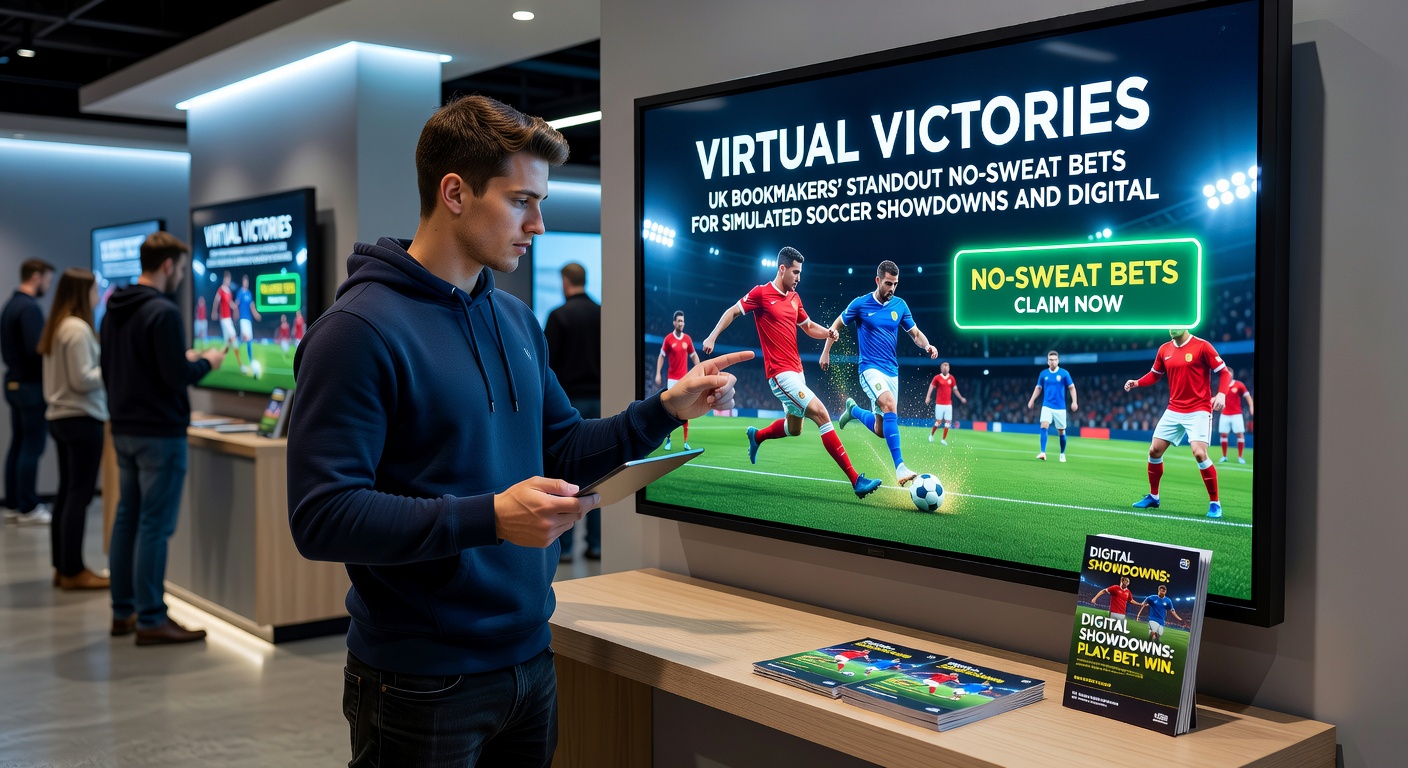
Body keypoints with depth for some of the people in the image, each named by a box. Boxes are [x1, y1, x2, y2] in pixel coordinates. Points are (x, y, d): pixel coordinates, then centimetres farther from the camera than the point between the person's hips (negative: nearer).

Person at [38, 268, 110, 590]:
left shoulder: (57, 326, 13)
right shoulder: (78, 328, -16)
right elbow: (81, 379, -20)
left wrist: (104, 369, 12)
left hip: (60, 417, 10)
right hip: (81, 419, -10)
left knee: (66, 491, 12)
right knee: (79, 494, -5)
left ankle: (62, 566, 17)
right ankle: (73, 572, -1)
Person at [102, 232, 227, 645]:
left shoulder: (114, 310, 11)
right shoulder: (164, 312, -17)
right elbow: (177, 377, -21)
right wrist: (206, 361, -1)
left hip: (124, 430, 9)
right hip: (160, 433, -9)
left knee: (126, 518, 13)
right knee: (154, 526, -5)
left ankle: (122, 612, 20)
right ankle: (151, 621, 0)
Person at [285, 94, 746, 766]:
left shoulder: (516, 320, 8)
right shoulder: (360, 330, -17)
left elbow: (560, 453, 14)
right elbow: (321, 517, -22)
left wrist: (666, 409, 2)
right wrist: (491, 517, -29)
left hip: (530, 658, 7)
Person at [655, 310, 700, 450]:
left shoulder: (687, 339, 4)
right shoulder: (668, 339, -4)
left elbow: (694, 356, 12)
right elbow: (661, 356, 2)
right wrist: (658, 374, -7)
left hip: (684, 379, 2)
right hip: (671, 379, -2)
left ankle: (686, 441, 3)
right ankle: (668, 439, 9)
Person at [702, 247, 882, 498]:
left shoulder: (794, 298, 12)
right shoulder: (761, 293, -8)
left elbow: (808, 327, 23)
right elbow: (732, 312, 0)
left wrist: (828, 332, 3)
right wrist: (712, 337, -9)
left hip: (795, 371, 9)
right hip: (781, 372, -9)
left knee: (794, 428, 21)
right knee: (821, 414, -18)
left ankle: (756, 436, 50)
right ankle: (855, 480, -19)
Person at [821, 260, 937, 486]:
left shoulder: (900, 305, 5)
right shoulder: (860, 304, -5)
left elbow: (915, 333, 10)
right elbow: (837, 325, 9)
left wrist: (927, 345, -10)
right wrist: (826, 351, 5)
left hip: (892, 371, 5)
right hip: (870, 368, -5)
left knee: (880, 430, 8)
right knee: (889, 405, -32)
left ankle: (853, 410, 41)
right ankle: (900, 467, -36)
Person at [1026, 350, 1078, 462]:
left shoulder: (1064, 373, -3)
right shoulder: (1043, 374, 3)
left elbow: (1072, 387, 2)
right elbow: (1038, 388, 15)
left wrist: (1074, 402, -9)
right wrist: (1032, 400, 6)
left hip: (1060, 408, -1)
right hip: (1047, 406, 1)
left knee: (1061, 431, 7)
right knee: (1044, 427, -18)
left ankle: (1062, 454, 26)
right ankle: (1043, 453, -23)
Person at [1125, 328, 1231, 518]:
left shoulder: (1201, 346, -11)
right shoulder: (1164, 350, 6)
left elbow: (1224, 372, -8)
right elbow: (1155, 374, 19)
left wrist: (1221, 394, -25)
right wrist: (1136, 383, 0)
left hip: (1198, 411, -6)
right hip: (1173, 411, 6)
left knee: (1199, 453, -20)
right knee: (1154, 451, 5)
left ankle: (1215, 503, -6)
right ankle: (1153, 497, 24)